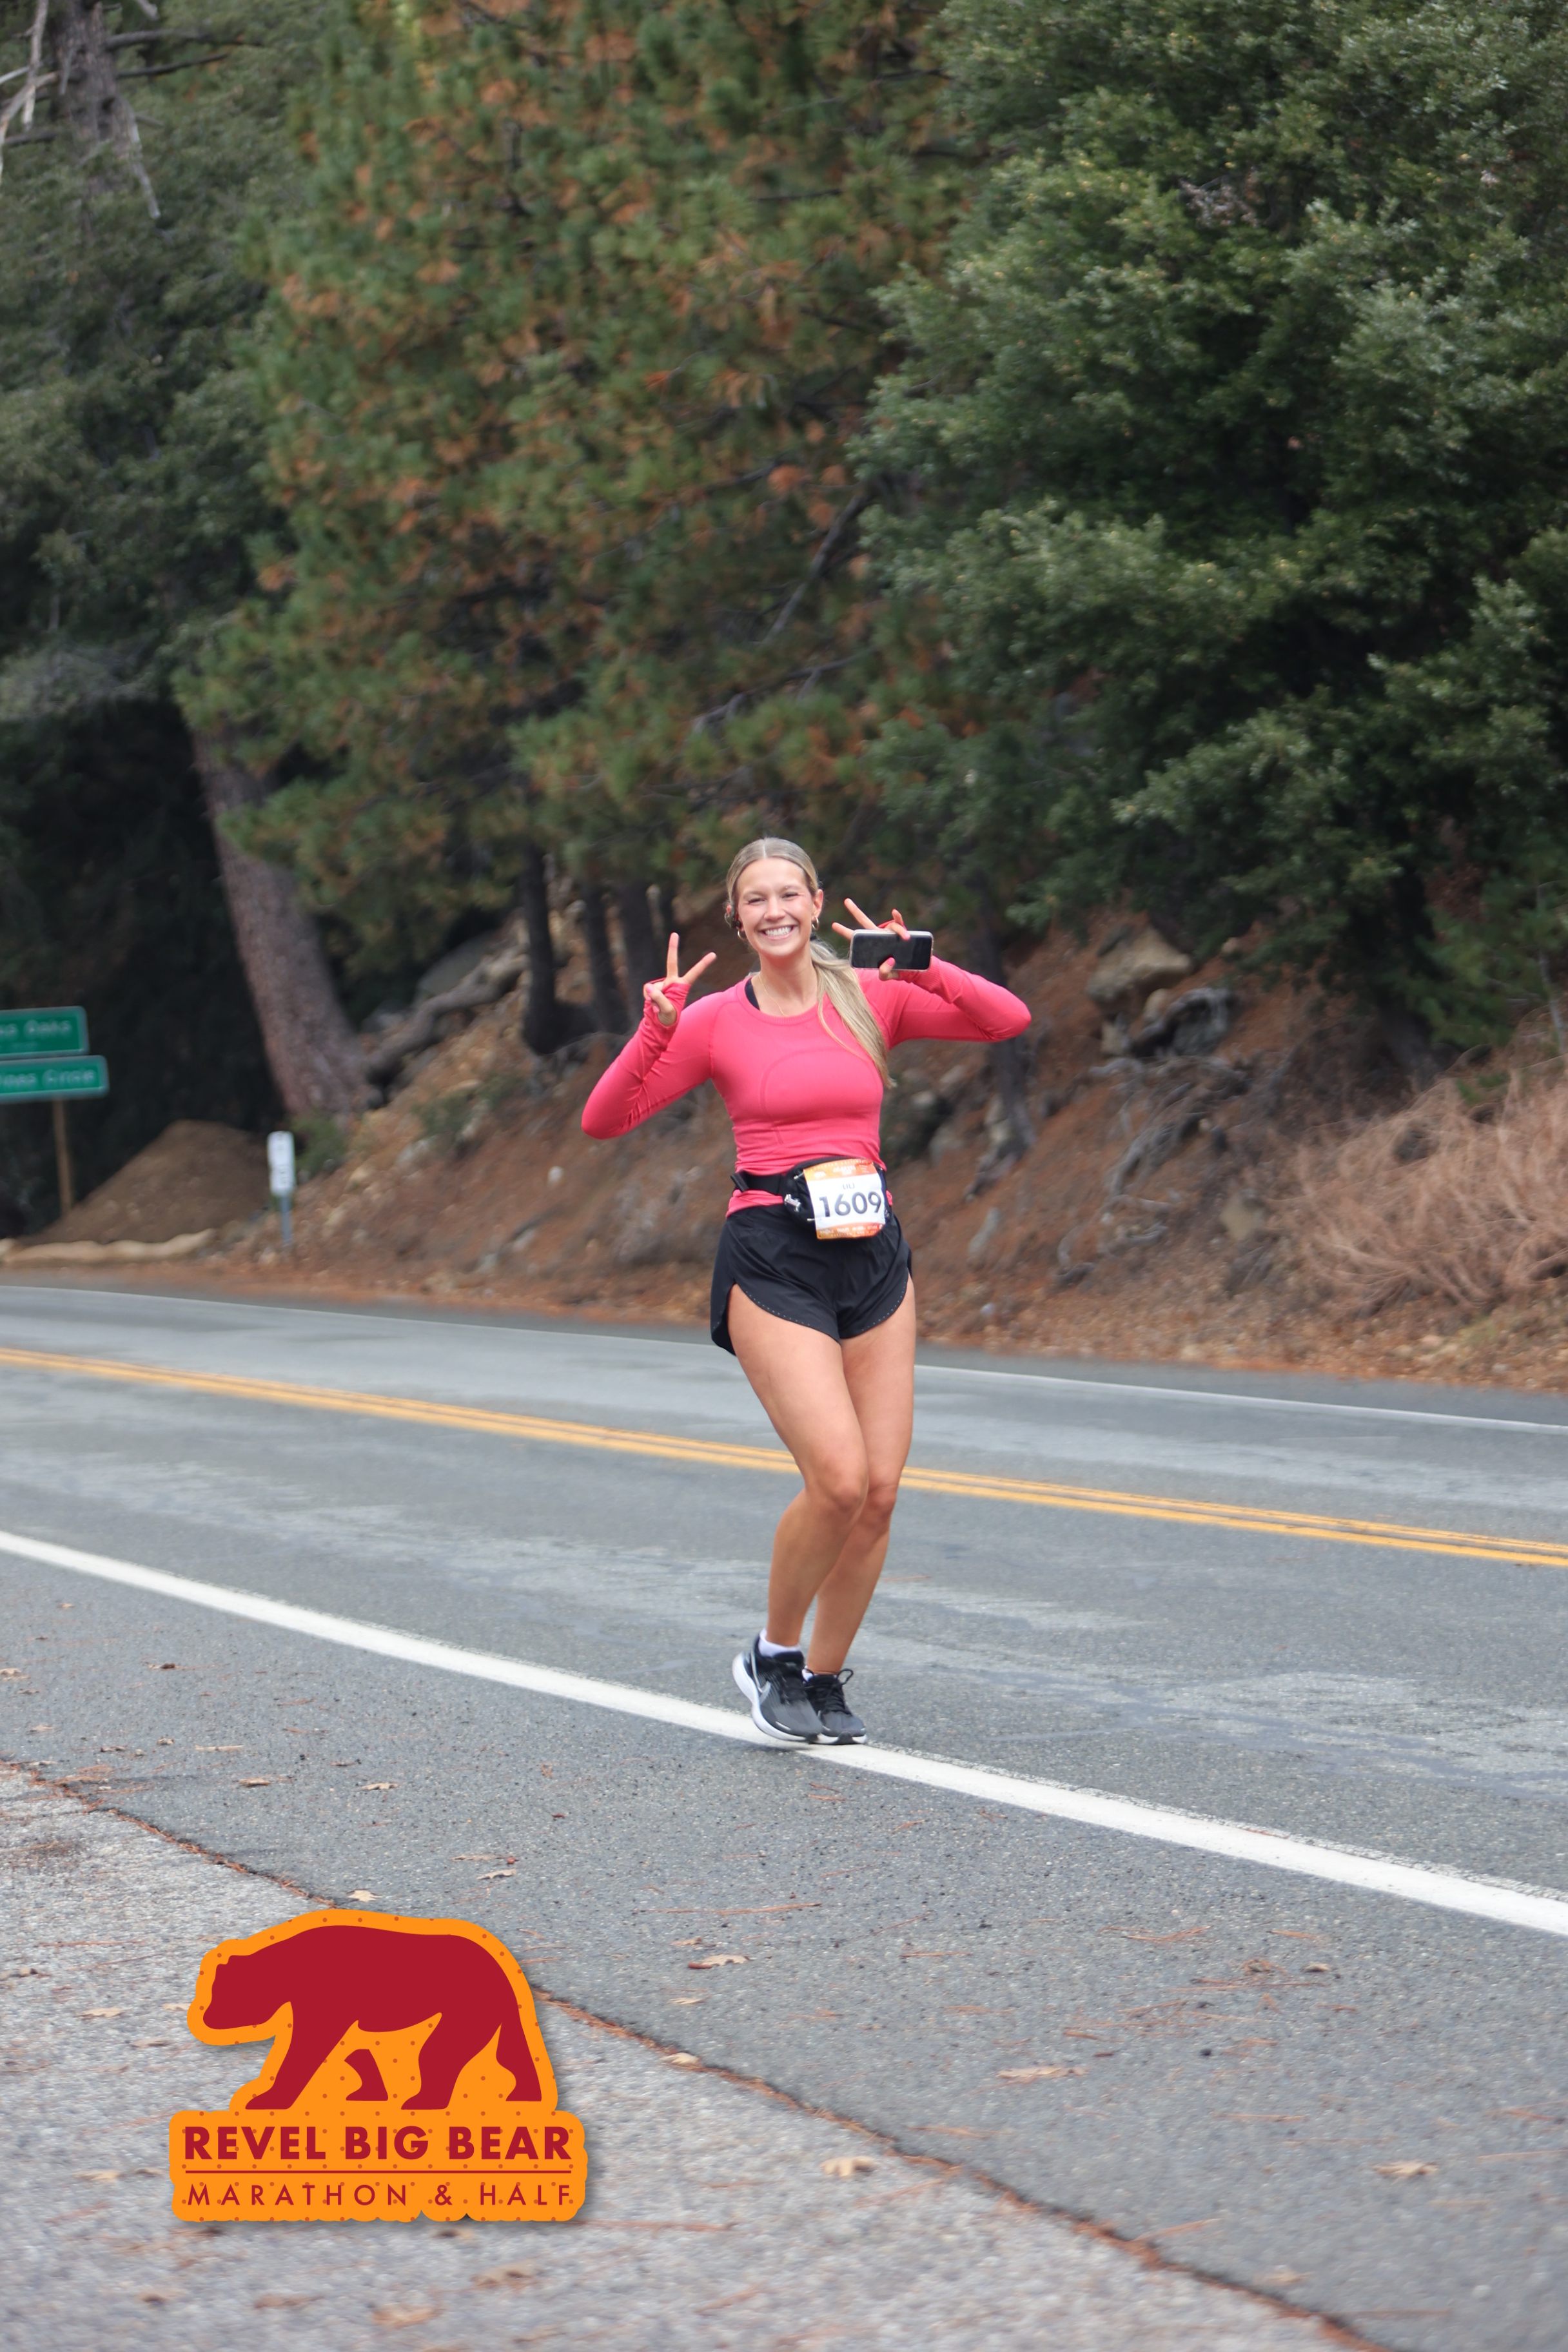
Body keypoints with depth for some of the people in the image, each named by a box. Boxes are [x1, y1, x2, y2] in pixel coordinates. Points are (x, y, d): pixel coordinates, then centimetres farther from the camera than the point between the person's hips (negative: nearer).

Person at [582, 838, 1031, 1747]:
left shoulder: (872, 998, 7)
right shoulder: (715, 1021, 0)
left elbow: (1009, 1018, -1)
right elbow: (605, 1119, -4)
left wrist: (921, 968, -14)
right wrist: (657, 1027, -17)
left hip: (875, 1255, 4)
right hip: (773, 1261, -4)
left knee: (880, 1490, -1)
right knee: (839, 1478, -18)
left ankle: (824, 1678, 17)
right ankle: (775, 1654, 6)